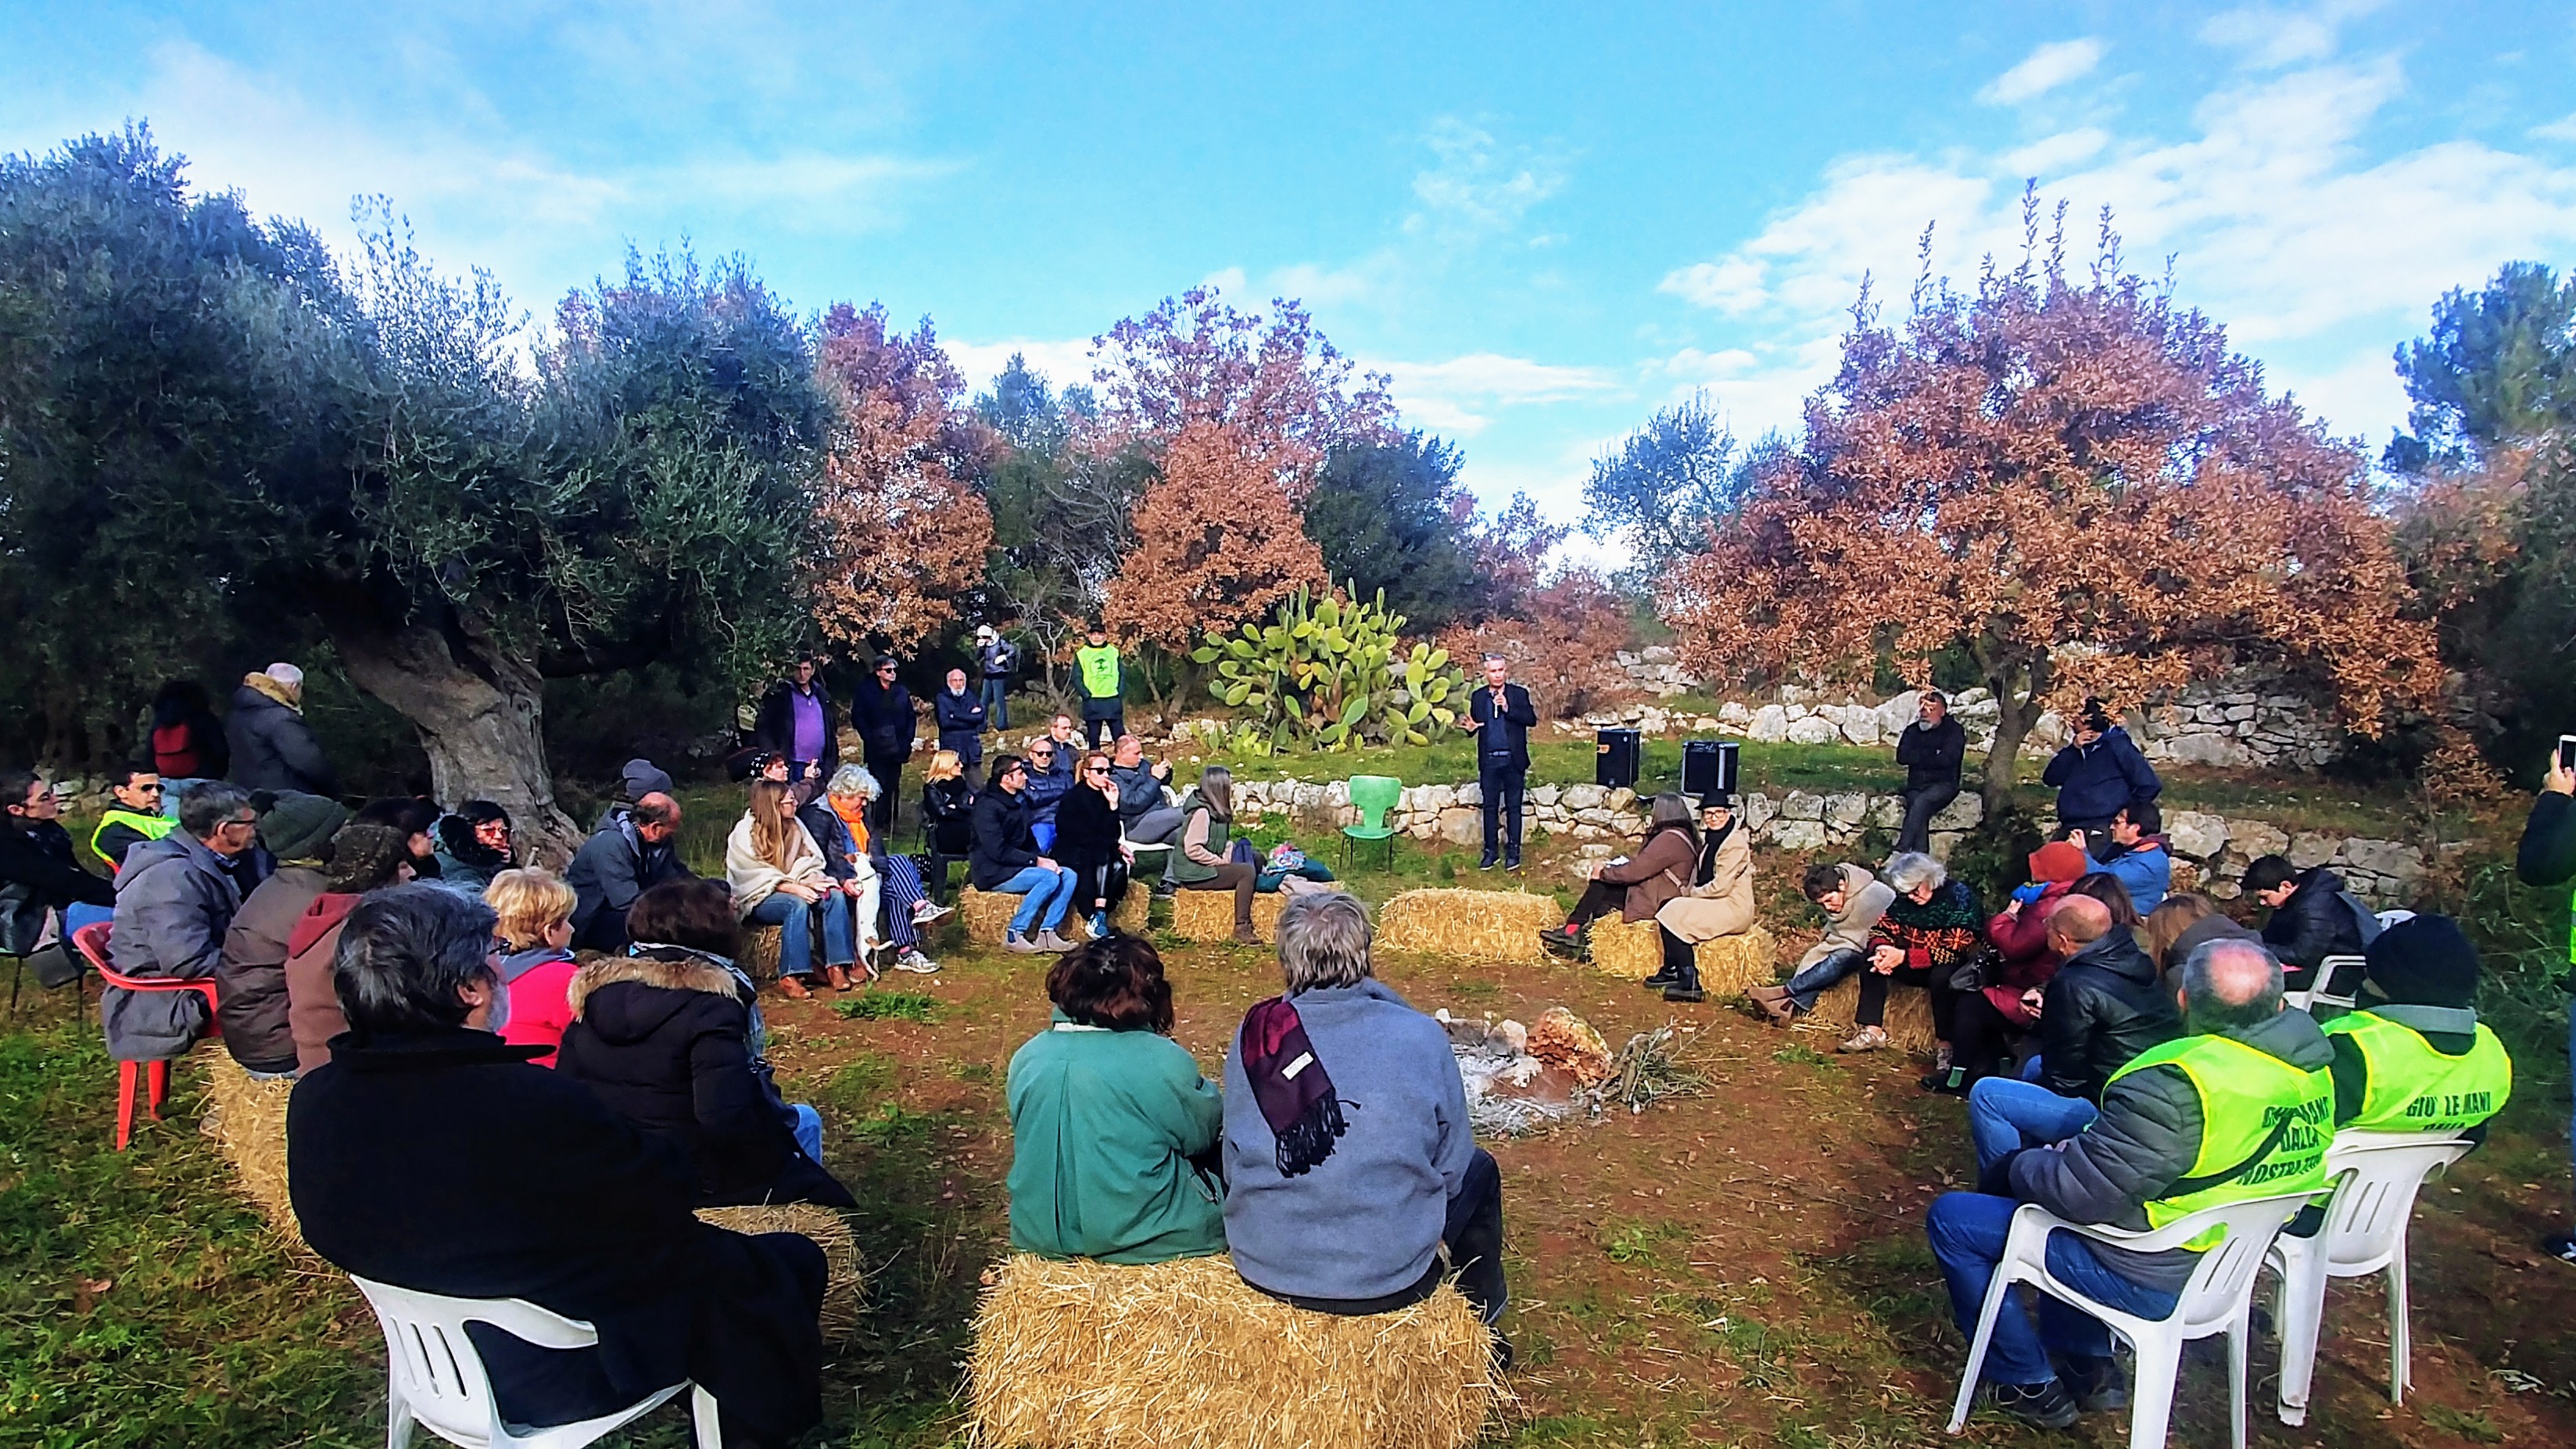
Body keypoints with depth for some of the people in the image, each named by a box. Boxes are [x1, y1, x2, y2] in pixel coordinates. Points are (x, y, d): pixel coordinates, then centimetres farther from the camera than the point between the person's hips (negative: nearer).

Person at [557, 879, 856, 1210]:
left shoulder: (594, 989, -3)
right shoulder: (710, 1004, -24)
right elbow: (727, 1116, -31)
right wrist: (780, 1114, -11)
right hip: (696, 1179, -7)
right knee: (805, 1121, 19)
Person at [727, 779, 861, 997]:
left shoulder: (795, 826, 5)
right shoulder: (745, 832, -11)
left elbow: (809, 863, 5)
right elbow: (757, 877, -17)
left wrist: (814, 880, -18)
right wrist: (794, 888, -28)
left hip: (790, 890, 6)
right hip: (757, 899, -6)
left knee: (836, 896, -21)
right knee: (797, 904, -36)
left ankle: (836, 967, -25)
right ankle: (790, 976, -37)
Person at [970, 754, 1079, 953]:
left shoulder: (1019, 802, 14)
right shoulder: (988, 805, -14)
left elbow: (1028, 840, 18)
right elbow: (998, 851, -21)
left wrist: (1042, 859, -2)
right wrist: (1036, 861, -18)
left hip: (1016, 866, 9)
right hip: (993, 873, -9)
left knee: (1068, 876, -7)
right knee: (1049, 878, -26)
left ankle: (1046, 933, -12)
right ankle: (1014, 935, -20)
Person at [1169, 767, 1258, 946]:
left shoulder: (1217, 811, 12)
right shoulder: (1202, 812, -18)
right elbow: (1193, 849, -25)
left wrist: (1224, 859, 2)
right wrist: (1220, 862, -17)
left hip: (1206, 868, 10)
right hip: (1194, 874, -10)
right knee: (1247, 872, -18)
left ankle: (1246, 924, 0)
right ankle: (1241, 930, -16)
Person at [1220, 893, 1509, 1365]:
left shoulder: (1253, 1036, -8)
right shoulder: (1422, 1037, -13)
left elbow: (1234, 1164, 3)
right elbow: (1452, 1170, -3)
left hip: (1264, 1268, 3)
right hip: (1390, 1277, -2)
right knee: (1480, 1170, 25)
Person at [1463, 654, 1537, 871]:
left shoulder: (1519, 694, -2)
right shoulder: (1478, 697, 6)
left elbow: (1532, 720, -11)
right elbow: (1474, 723, 8)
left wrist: (1508, 708, -21)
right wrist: (1470, 727, -16)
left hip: (1513, 760, -2)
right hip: (1489, 761, 2)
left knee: (1513, 807, 5)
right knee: (1490, 807, 8)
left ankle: (1513, 851, 12)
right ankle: (1490, 851, 15)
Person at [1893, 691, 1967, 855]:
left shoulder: (1954, 730, 4)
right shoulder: (1912, 730, 14)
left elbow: (1946, 759, -11)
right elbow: (1902, 757, 0)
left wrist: (1919, 757, -1)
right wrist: (1932, 755, -5)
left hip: (1943, 784, -3)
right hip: (1916, 785, 3)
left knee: (1922, 802, -34)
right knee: (1917, 806, -29)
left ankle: (1901, 851, -40)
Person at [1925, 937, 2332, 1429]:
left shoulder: (2175, 1086, -32)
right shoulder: (2311, 1067, -5)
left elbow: (2076, 1194, -27)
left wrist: (2021, 1163, -5)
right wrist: (2077, 1149, 5)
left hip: (2153, 1278, -8)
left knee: (1951, 1218, 3)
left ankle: (2031, 1386, 14)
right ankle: (2088, 1365, 28)